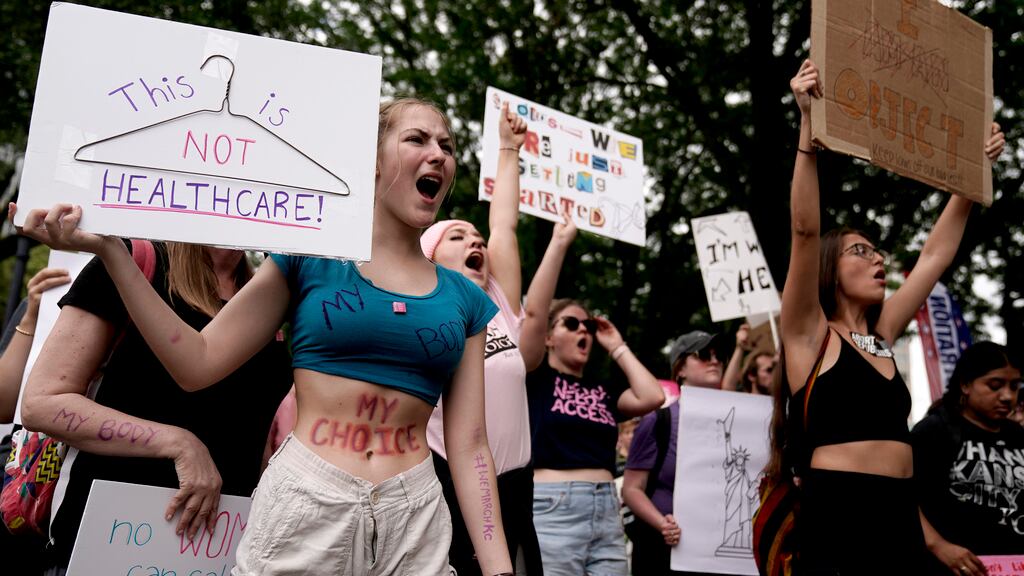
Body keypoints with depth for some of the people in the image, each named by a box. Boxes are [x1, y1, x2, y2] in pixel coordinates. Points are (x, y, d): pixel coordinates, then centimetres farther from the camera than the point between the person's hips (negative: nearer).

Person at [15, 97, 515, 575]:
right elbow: (198, 363, -1)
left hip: (414, 521, 2)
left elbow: (468, 444, 4)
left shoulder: (465, 299, 7)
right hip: (303, 507, -2)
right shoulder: (309, 258, 2)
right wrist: (110, 249, -7)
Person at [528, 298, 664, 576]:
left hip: (606, 511, 5)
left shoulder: (603, 391, 18)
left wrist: (617, 347, 12)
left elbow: (652, 397, 3)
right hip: (552, 509, -5)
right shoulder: (535, 378, 4)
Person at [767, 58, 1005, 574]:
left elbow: (936, 253, 24)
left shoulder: (881, 335, 16)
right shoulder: (809, 334, 0)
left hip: (901, 517, 7)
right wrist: (809, 125, -20)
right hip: (836, 515, -7)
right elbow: (805, 232, -13)